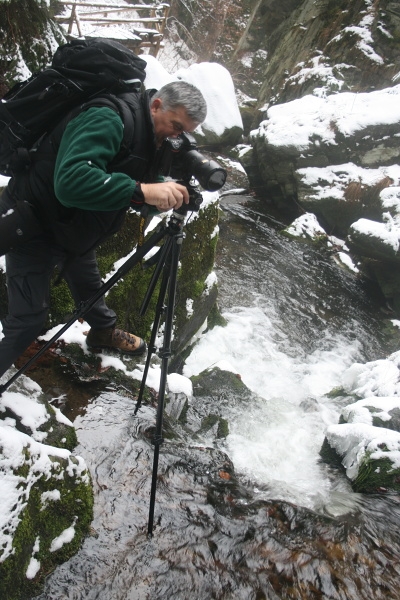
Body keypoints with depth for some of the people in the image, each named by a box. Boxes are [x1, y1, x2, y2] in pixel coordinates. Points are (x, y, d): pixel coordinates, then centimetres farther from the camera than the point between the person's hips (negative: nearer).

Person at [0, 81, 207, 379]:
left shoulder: (148, 135, 0)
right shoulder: (109, 119, -29)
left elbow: (139, 192, 3)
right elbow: (71, 181, -44)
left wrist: (168, 191, -18)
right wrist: (142, 191, -48)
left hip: (75, 228, 9)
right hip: (34, 223, -8)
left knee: (90, 287, 26)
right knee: (29, 320, -6)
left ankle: (104, 331, 51)